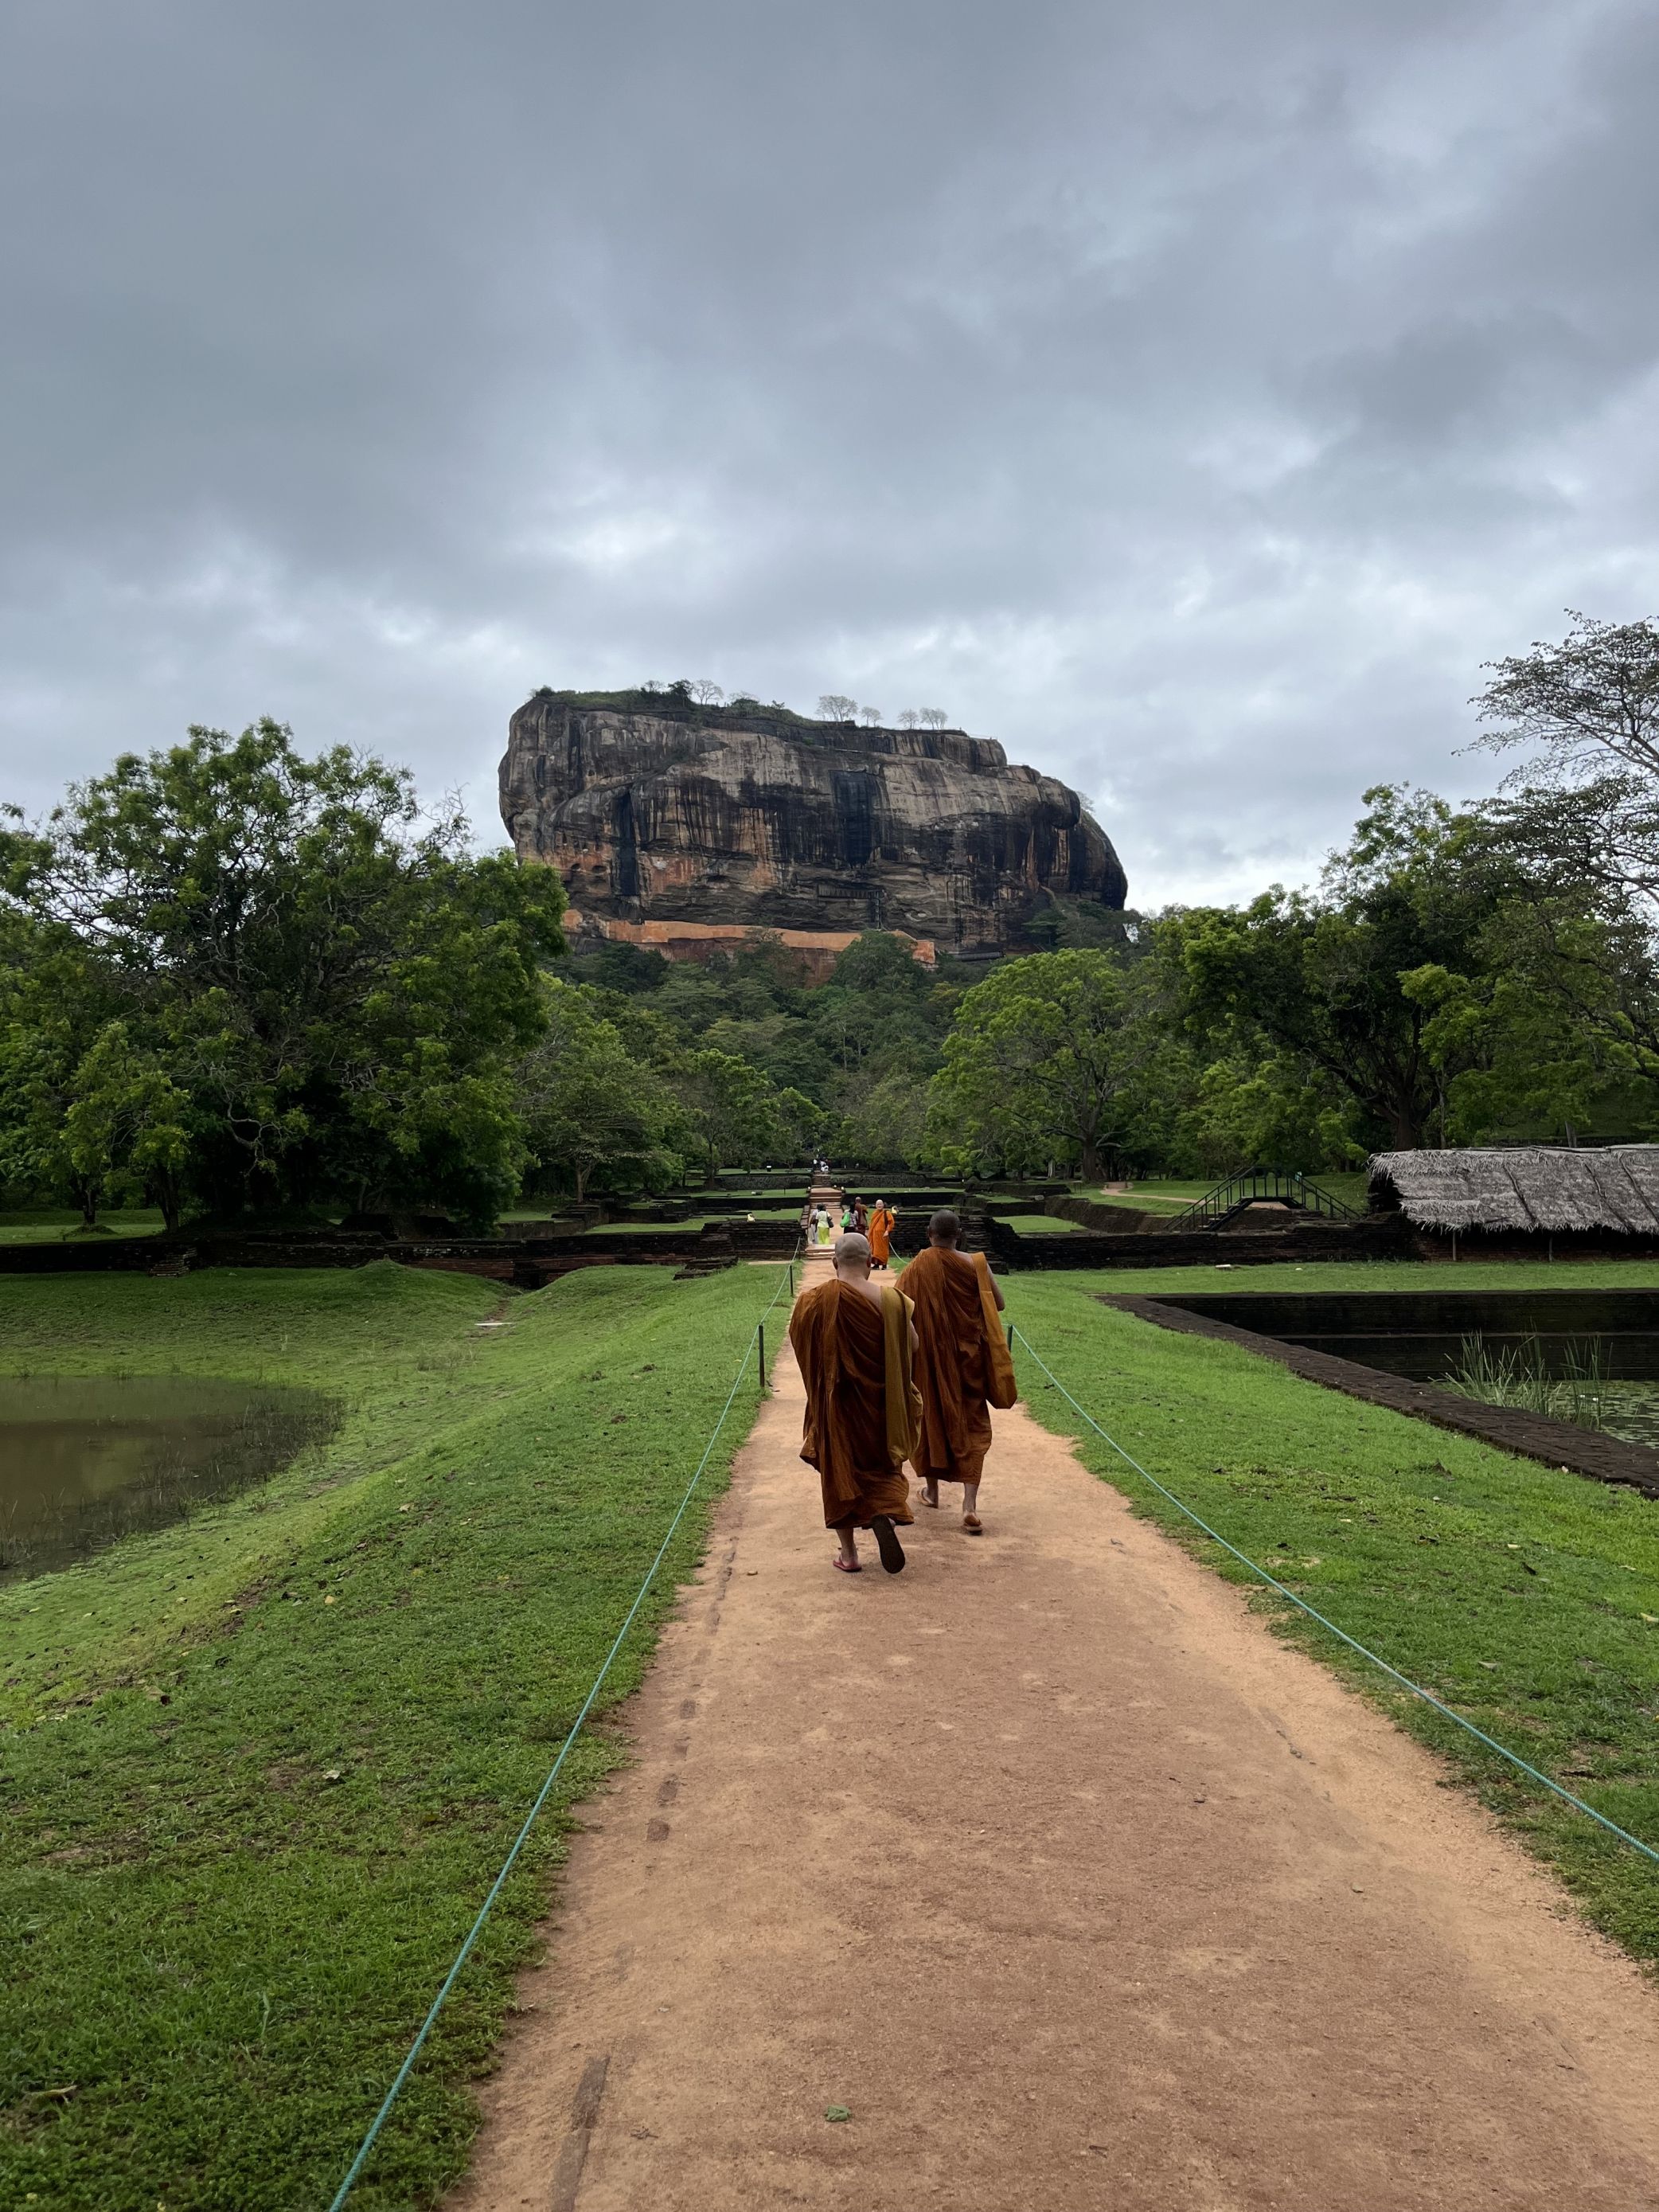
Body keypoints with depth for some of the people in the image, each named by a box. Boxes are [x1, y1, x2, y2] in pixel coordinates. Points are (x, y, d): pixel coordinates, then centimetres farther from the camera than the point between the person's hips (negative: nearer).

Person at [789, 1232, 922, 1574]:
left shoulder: (812, 1302, -12)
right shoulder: (890, 1300, -14)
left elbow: (799, 1343, 1)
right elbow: (912, 1346, -7)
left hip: (835, 1404, 0)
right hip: (880, 1403, 0)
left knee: (840, 1471, 14)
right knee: (881, 1465, 19)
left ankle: (848, 1553, 18)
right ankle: (884, 1513, -9)